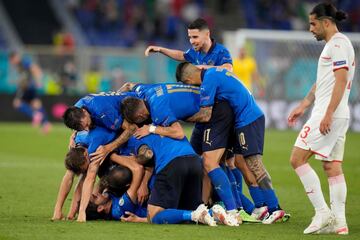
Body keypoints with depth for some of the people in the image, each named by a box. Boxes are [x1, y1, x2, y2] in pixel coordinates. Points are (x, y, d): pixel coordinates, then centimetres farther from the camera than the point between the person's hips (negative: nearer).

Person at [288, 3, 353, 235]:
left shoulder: (338, 43, -11)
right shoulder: (334, 44, 20)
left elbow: (341, 80, -20)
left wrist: (328, 114, -25)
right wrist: (303, 106, 29)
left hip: (329, 115, -10)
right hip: (338, 117, 10)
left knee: (298, 159, -9)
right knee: (332, 167, 7)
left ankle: (322, 213, -11)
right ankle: (339, 222, 4)